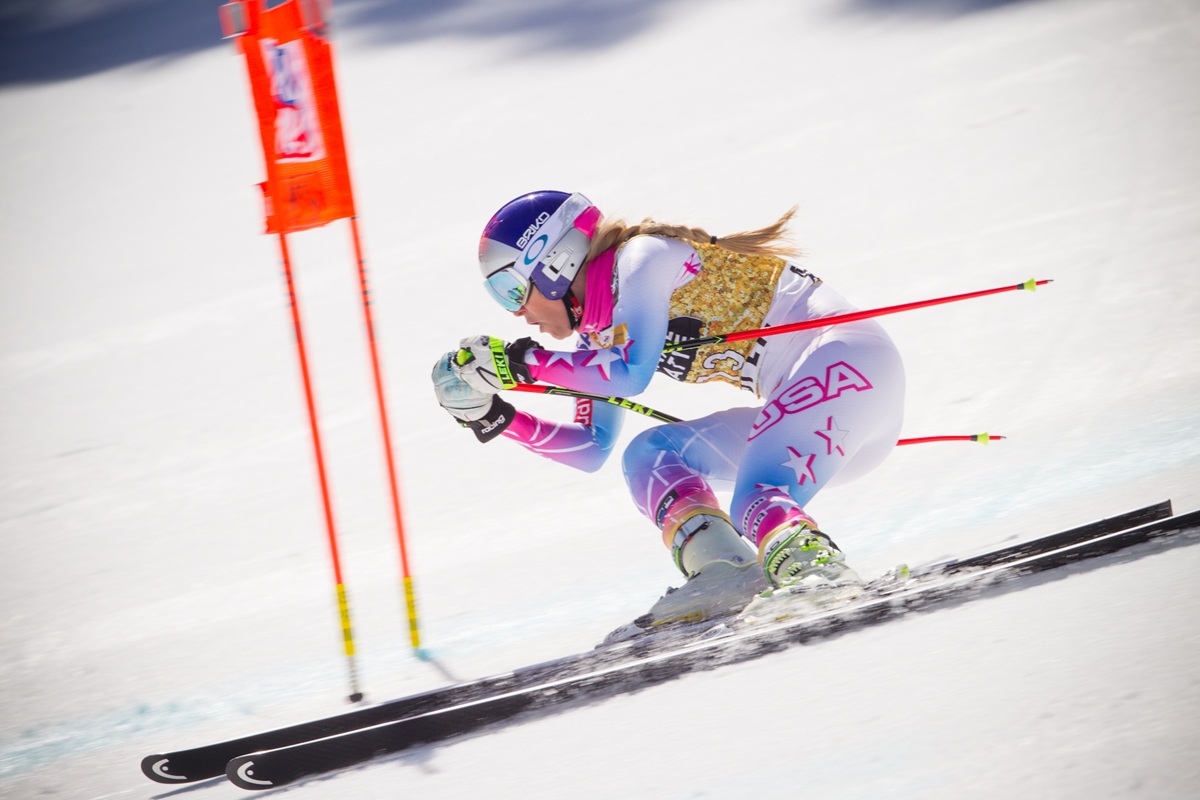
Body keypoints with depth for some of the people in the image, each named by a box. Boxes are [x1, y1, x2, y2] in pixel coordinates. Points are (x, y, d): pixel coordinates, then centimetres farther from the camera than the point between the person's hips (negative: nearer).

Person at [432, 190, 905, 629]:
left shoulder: (642, 257, -9)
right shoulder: (599, 331, 17)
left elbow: (632, 375, -22)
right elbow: (592, 450, 19)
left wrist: (524, 361, -14)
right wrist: (498, 420, 9)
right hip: (801, 395, 9)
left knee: (756, 503, -27)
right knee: (647, 457, -2)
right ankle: (725, 571, -23)